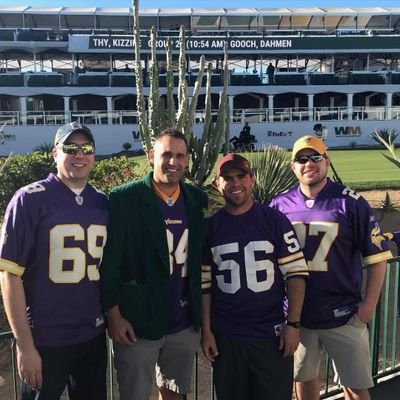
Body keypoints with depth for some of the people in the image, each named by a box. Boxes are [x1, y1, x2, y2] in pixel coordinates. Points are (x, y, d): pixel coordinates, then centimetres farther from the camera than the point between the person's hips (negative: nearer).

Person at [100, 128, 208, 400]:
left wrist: (202, 315, 7)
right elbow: (109, 261, -10)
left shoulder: (198, 200, 3)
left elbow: (201, 258, 8)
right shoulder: (124, 199, -10)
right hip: (136, 323, -4)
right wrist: (114, 316, -11)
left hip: (185, 324, 4)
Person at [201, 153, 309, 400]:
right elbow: (204, 283, 4)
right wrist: (206, 330, 2)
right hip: (225, 336, 2)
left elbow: (296, 272, -5)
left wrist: (293, 324, -9)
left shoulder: (275, 220, -4)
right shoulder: (211, 227, 1)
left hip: (272, 333, -1)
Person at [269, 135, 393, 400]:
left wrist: (369, 304, -9)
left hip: (344, 316, -2)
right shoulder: (280, 205, -1)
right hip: (296, 315, 3)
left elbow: (377, 256, -5)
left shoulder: (350, 202, -9)